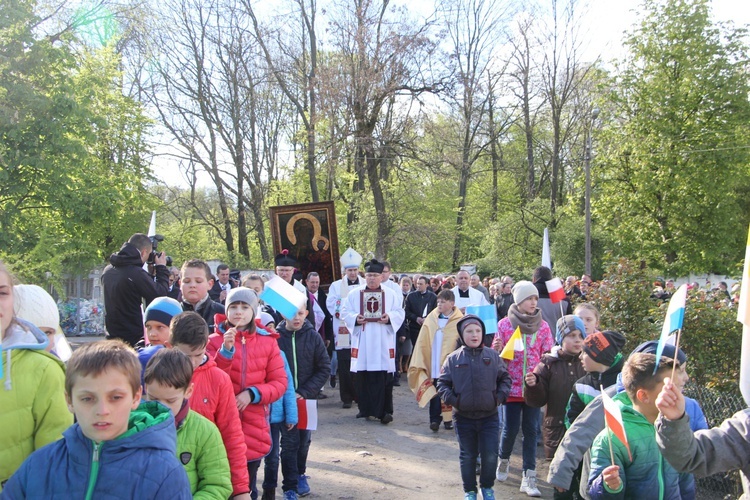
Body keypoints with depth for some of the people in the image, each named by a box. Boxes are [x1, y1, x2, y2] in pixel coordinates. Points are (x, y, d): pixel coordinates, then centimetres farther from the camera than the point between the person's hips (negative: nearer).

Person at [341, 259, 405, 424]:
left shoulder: (391, 295, 9)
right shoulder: (354, 294, 10)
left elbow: (400, 313, 5)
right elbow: (345, 313, 6)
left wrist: (389, 317, -15)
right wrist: (355, 318, -13)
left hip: (383, 344, -1)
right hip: (362, 343, 1)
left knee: (384, 378, -5)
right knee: (363, 376, 3)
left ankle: (385, 411, 0)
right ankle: (365, 409, 17)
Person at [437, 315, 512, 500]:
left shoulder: (493, 356, -1)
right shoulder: (453, 358, -3)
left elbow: (505, 378, 9)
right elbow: (442, 383, 3)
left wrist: (500, 396, -4)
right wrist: (452, 400, -10)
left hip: (489, 417, 0)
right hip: (463, 417, 0)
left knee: (490, 455, 1)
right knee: (467, 456, 11)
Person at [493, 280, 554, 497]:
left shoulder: (543, 326, 2)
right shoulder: (504, 324, -1)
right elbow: (496, 356, 4)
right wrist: (496, 348, -18)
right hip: (512, 386, -1)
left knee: (531, 430, 3)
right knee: (511, 427, 1)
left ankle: (529, 476, 11)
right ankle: (504, 459, 31)